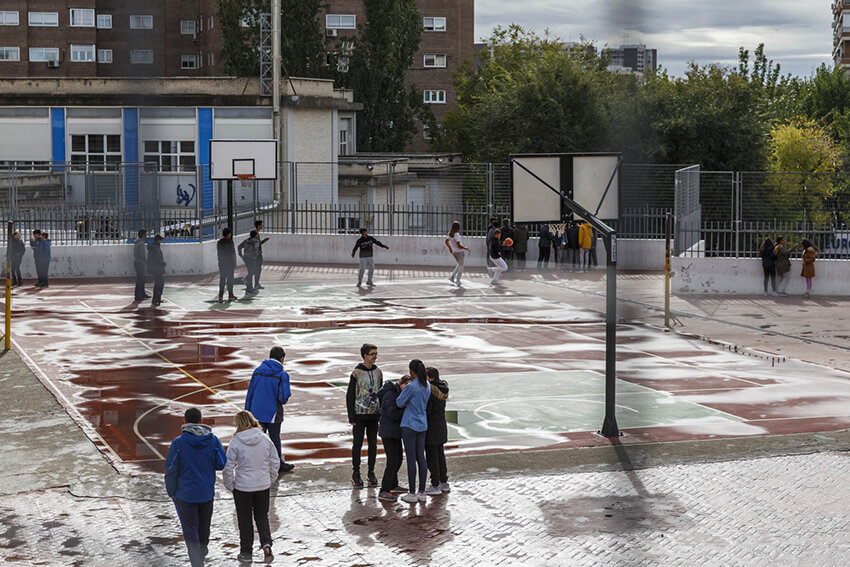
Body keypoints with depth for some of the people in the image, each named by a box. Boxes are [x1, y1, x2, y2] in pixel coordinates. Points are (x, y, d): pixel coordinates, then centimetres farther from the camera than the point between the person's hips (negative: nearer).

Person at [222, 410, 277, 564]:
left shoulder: (235, 442, -16)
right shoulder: (265, 439, -6)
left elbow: (228, 467, -13)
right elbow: (275, 462, 3)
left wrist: (229, 485, 2)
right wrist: (270, 479, 16)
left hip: (242, 487, -3)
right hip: (263, 486, 3)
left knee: (244, 519, 12)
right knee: (262, 516, 17)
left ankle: (246, 552, 20)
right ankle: (266, 543, -2)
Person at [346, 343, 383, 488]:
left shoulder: (378, 372, 7)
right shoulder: (356, 373, -9)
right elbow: (350, 396, -7)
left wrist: (382, 413, 10)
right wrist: (351, 417, -9)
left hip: (374, 415, 4)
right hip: (360, 415, -4)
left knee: (373, 444, 7)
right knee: (357, 444, 2)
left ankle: (371, 473, 17)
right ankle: (356, 474, 11)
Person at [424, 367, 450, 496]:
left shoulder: (430, 391, -20)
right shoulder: (442, 390, 6)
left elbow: (426, 411, -21)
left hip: (431, 427, -9)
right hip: (442, 427, 9)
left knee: (431, 457, 0)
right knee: (440, 455, 17)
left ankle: (435, 486, 3)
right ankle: (444, 483, 24)